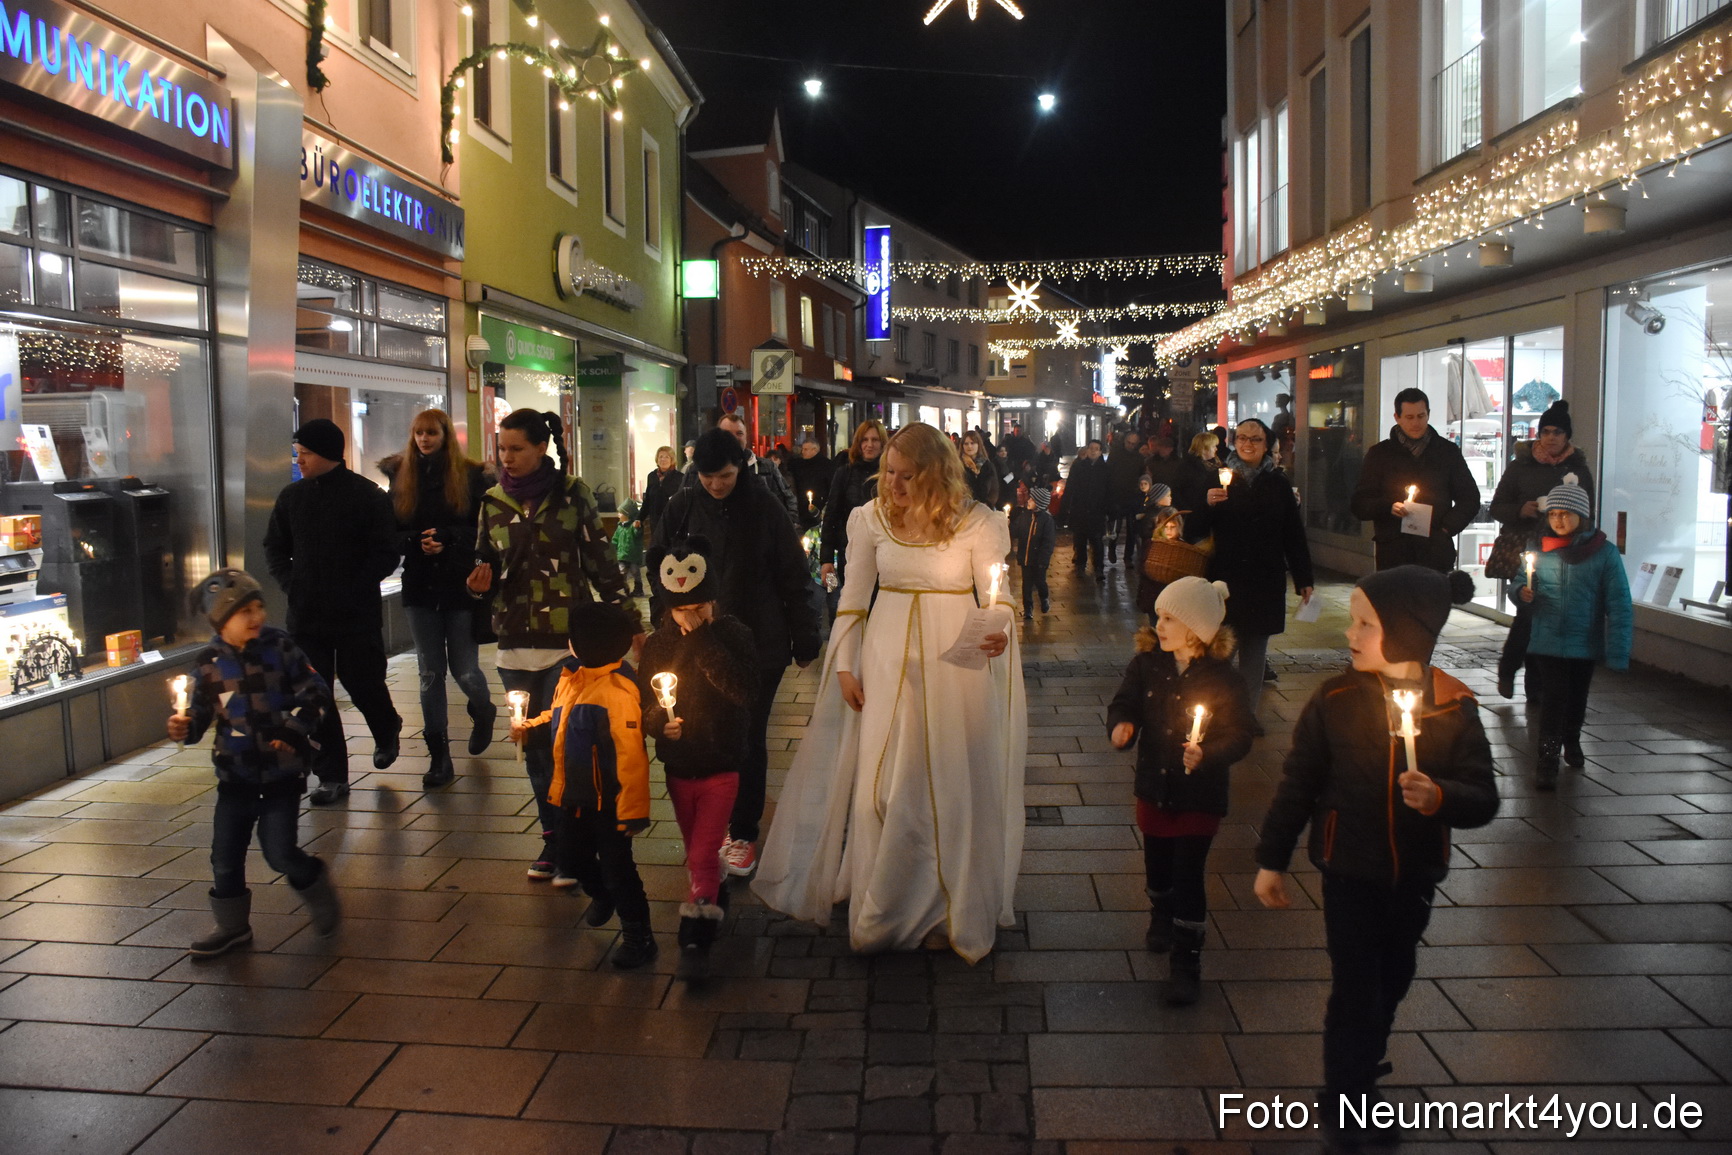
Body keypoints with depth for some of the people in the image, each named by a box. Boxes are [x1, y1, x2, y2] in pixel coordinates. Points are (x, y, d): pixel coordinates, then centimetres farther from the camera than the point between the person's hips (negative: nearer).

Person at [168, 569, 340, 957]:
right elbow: (199, 713, 4)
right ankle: (232, 927, 29)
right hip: (236, 771, 3)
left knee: (279, 851, -6)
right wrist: (183, 726, -17)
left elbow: (316, 691, -6)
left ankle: (318, 892, 24)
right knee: (226, 854, 8)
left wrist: (294, 727, -18)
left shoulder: (280, 647, -8)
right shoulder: (209, 663, -3)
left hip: (283, 768, -3)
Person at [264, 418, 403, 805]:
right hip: (305, 616, 4)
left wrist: (352, 590, -15)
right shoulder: (291, 496, 7)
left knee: (363, 683, 6)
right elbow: (274, 548, 17)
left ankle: (387, 732, 39)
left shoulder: (369, 496, -7)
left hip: (357, 614, -4)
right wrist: (291, 584, 1)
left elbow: (386, 555, -8)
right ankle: (331, 776, 12)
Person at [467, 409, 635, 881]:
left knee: (562, 740, -6)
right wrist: (480, 581, -7)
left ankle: (565, 840, 9)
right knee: (534, 744, 10)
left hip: (568, 638, -4)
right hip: (516, 642, 4)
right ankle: (555, 836, 24)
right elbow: (485, 561, 16)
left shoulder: (571, 494, -4)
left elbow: (600, 559, -2)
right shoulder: (493, 501, 6)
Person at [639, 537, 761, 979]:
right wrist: (658, 722, -18)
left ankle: (696, 940, 1)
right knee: (697, 853, 19)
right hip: (679, 768, 4)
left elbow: (744, 690, -27)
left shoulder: (734, 635, -11)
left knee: (703, 856, -8)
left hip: (720, 768, -4)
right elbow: (645, 704, 5)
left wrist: (702, 639, -27)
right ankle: (715, 901, 44)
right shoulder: (657, 644, -2)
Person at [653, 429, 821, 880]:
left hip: (759, 646, -2)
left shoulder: (764, 508, -6)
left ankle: (744, 832, 16)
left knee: (749, 738, 4)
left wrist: (804, 641, -2)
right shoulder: (683, 509, -1)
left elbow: (794, 578, -3)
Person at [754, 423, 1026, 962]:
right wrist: (844, 665, 1)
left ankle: (946, 908, 24)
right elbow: (853, 596, 4)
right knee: (880, 784, 7)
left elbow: (996, 593, -6)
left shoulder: (978, 522, -9)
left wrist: (998, 631, -27)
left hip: (954, 665, -2)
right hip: (886, 660, 2)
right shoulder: (870, 519, -1)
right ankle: (886, 905, 27)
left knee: (948, 782, 5)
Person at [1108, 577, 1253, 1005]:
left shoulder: (1222, 678, -16)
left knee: (1188, 875, -2)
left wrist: (1206, 753, -31)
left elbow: (1239, 736, -14)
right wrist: (1121, 726, -21)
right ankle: (1161, 915, 51)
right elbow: (1125, 704, 1)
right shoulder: (1146, 664, -7)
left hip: (1199, 796, -4)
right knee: (1157, 863, 21)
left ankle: (1186, 961, 13)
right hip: (1154, 788, 4)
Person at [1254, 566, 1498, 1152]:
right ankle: (1342, 1101, 24)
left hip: (1415, 874, 3)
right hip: (1351, 869, -2)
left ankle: (1363, 1077, 43)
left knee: (1391, 982, 19)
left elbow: (1483, 798, -11)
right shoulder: (1334, 699, -14)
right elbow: (1297, 784, -7)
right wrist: (1271, 861, -3)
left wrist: (1440, 797, -33)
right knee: (1355, 988, 3)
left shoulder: (1455, 705, -11)